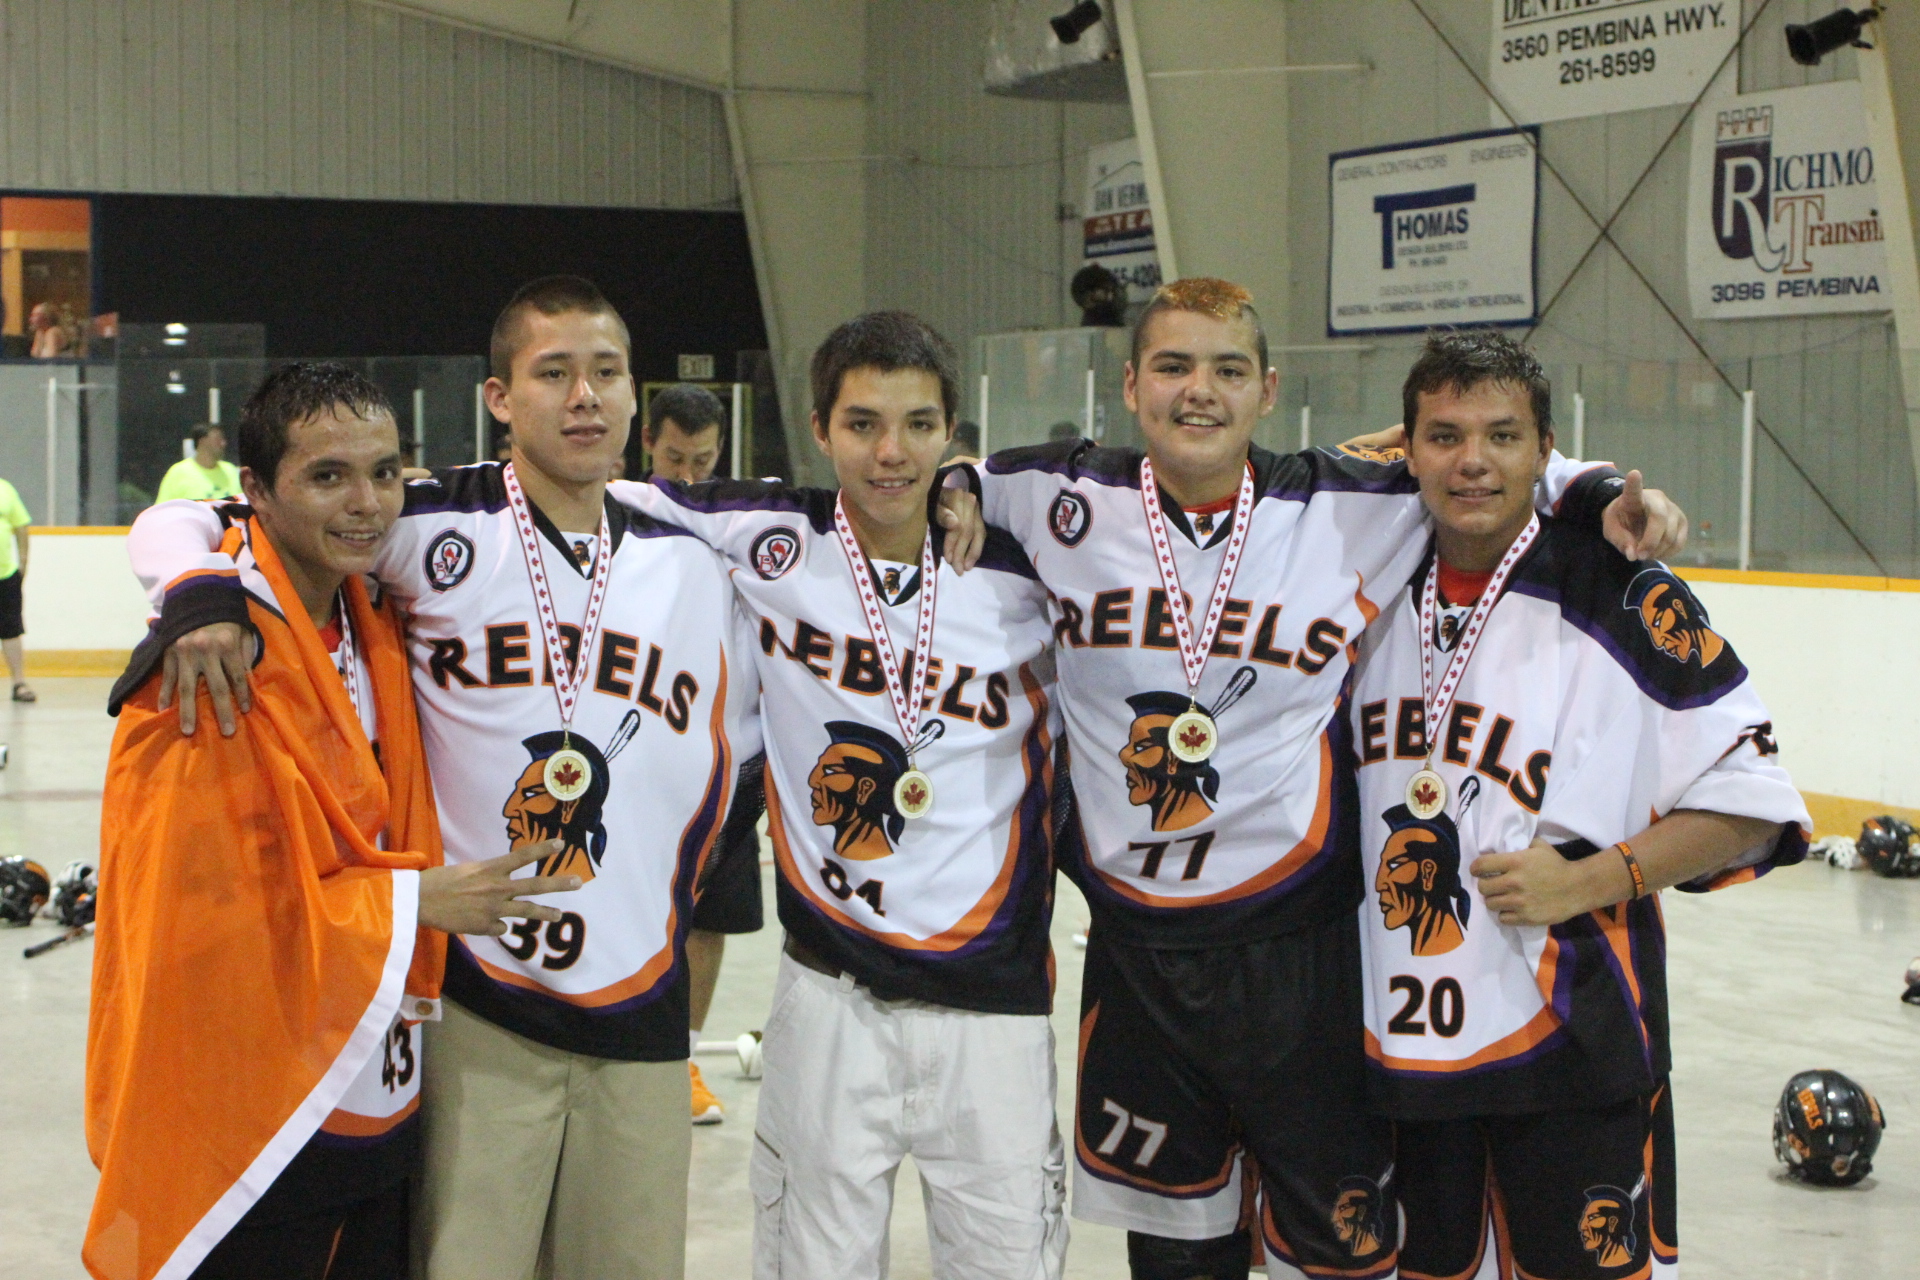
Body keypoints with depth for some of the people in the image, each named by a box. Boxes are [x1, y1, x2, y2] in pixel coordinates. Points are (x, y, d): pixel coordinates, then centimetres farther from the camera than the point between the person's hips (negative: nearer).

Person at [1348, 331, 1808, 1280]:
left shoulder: (1622, 599, -11)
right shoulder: (1377, 601, 7)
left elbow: (1750, 803, -10)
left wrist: (1591, 881, -18)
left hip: (1568, 1053, -5)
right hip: (1397, 1047, 5)